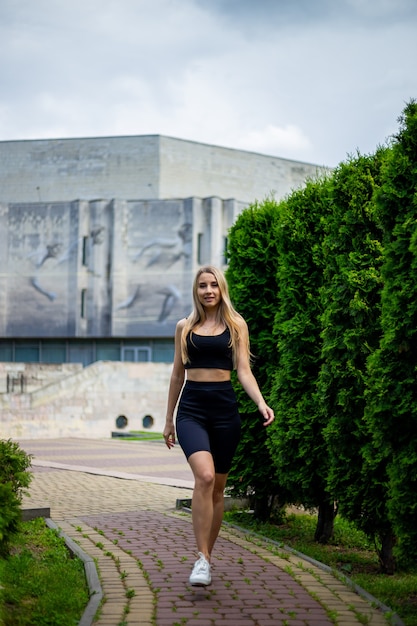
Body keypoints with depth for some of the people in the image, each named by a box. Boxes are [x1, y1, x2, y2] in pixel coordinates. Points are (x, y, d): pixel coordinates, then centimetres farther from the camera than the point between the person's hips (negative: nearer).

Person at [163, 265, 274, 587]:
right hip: (191, 409, -1)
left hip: (224, 408, 1)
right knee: (205, 476, -23)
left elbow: (244, 370, 1)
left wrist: (261, 403, -16)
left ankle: (207, 555, 20)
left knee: (217, 487, 6)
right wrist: (169, 419, 18)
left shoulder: (236, 325, 7)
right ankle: (202, 559, -20)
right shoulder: (185, 327, 11)